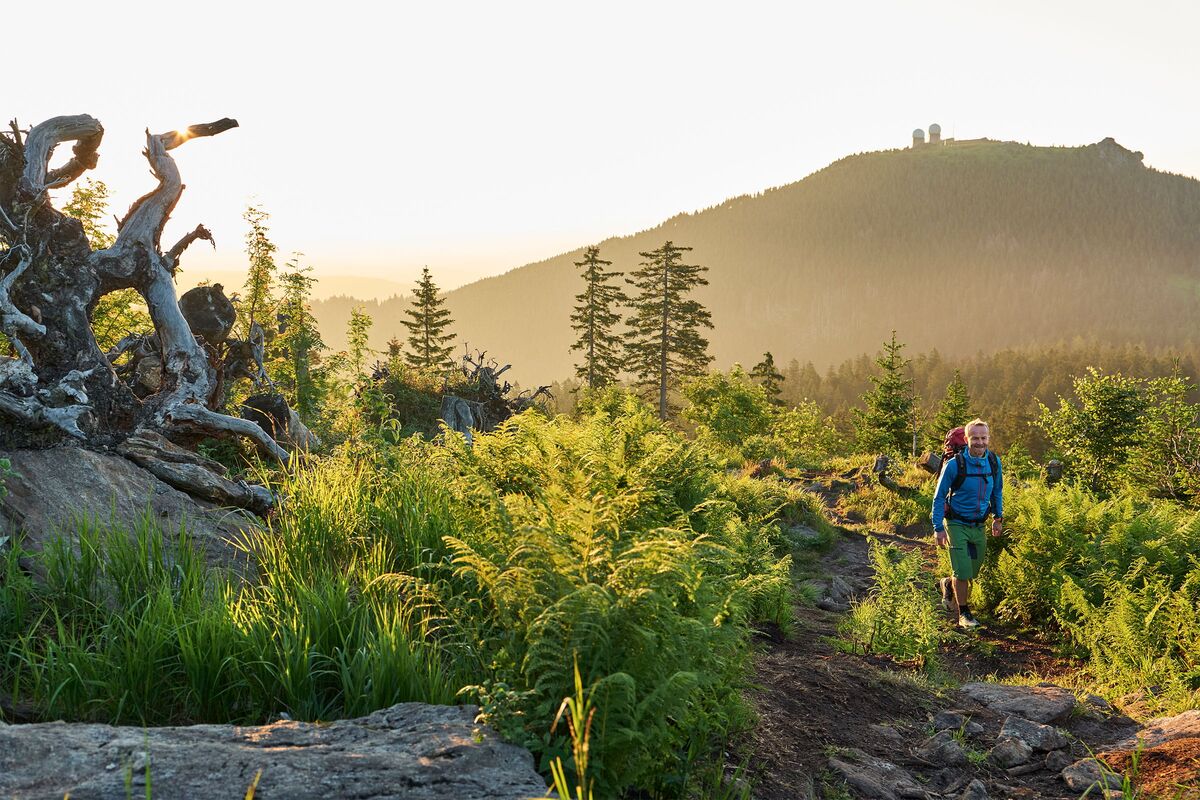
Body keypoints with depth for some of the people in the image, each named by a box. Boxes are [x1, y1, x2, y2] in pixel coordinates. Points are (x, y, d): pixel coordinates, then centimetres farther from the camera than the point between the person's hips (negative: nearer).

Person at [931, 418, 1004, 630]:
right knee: (963, 572, -8)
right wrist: (938, 528, -11)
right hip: (957, 524, -5)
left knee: (973, 572, 12)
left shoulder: (994, 462, -4)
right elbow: (939, 497, -9)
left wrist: (998, 517, 11)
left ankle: (947, 584, 42)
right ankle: (964, 613, 13)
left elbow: (997, 491, 14)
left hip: (979, 526, 5)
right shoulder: (954, 465, -17)